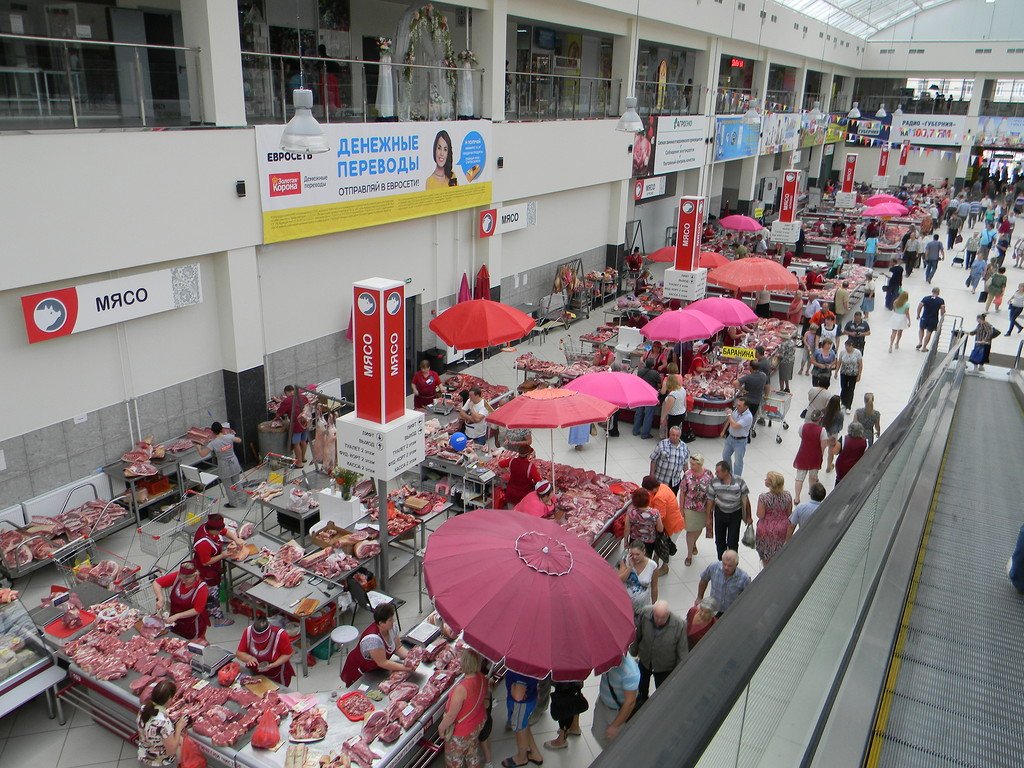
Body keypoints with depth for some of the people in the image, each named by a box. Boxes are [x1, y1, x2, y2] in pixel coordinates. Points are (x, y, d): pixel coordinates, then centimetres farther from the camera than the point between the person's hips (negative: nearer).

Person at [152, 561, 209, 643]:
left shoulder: (201, 588, -28)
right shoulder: (177, 576, -19)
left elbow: (197, 610, -23)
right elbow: (156, 583, -13)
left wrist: (177, 616, -28)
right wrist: (161, 599, -27)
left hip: (193, 625, -4)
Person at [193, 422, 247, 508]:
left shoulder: (213, 443, -22)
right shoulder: (229, 437, -15)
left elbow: (202, 454, -17)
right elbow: (239, 440, 4)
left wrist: (197, 446, 1)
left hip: (224, 468, -3)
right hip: (234, 464, 4)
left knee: (228, 486, 18)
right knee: (237, 484, 22)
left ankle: (233, 503, 33)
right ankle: (243, 500, 36)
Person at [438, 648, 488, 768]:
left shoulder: (462, 688, -41)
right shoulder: (482, 678, -18)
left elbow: (451, 715, -29)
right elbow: (485, 699, 2)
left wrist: (441, 728, -10)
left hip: (461, 732, -6)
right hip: (479, 722, 6)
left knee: (454, 758, 22)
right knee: (472, 750, 32)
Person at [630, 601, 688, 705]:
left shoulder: (680, 625, -35)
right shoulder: (644, 614, -28)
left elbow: (683, 651, -21)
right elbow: (637, 635, -9)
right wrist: (633, 652, 5)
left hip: (664, 667, -3)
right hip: (644, 660, 3)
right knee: (642, 684, 33)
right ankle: (642, 697, 66)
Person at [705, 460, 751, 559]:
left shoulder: (739, 481, -20)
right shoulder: (714, 482, -16)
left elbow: (746, 499, -9)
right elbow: (710, 500, -6)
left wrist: (748, 516, -3)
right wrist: (708, 517, -1)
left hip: (735, 514, -2)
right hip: (720, 513, 2)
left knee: (732, 542, 0)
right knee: (719, 540, 14)